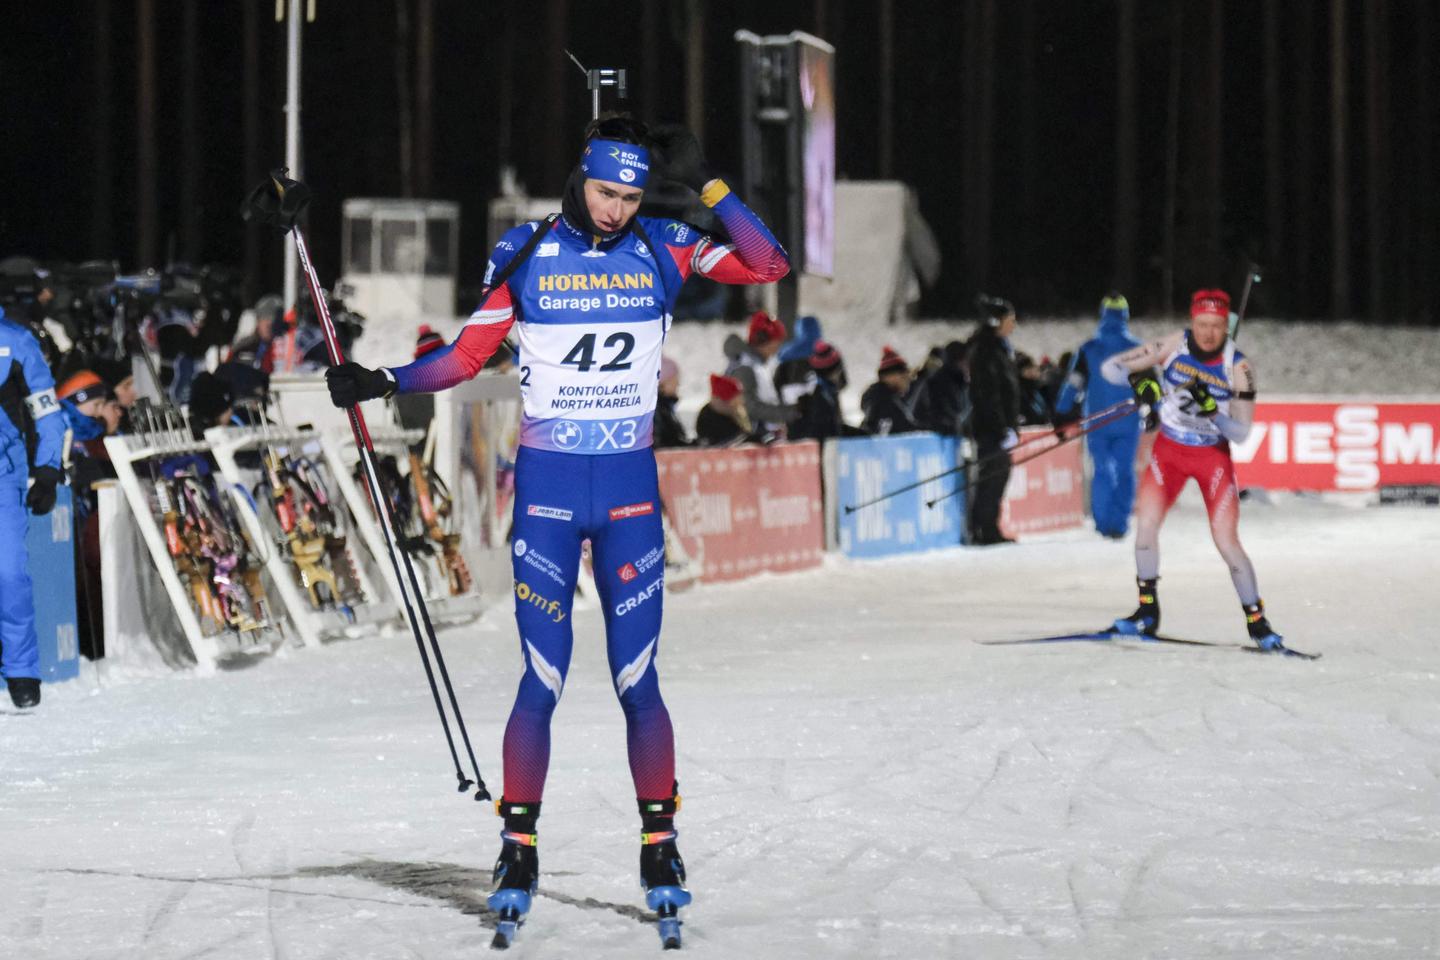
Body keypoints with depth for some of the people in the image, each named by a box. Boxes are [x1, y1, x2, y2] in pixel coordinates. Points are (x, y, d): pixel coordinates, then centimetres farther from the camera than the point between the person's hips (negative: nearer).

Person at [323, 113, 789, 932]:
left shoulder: (662, 250, 2)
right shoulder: (529, 255, -1)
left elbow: (770, 266, -6)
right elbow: (465, 357, 4)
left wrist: (706, 184, -10)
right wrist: (380, 383, -7)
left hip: (632, 491, 1)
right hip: (546, 487, -1)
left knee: (637, 679, 1)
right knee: (545, 678, -4)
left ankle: (659, 845, 11)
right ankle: (519, 848, 7)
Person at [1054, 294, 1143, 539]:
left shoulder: (1088, 350, -2)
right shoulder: (1136, 349, -1)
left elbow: (1073, 384, -2)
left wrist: (1062, 417, 3)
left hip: (1097, 422, 0)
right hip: (1128, 423, 0)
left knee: (1102, 470, 9)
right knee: (1125, 471, 5)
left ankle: (1102, 522, 5)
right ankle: (1119, 524, 0)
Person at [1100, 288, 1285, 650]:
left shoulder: (1238, 366, -17)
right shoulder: (1175, 345, -13)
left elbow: (1241, 433, -18)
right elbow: (1110, 367, -11)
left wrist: (1212, 410, -35)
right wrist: (1140, 378, -31)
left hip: (1214, 455, -2)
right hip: (1169, 449, 2)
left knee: (1226, 540, -10)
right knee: (1146, 522, -13)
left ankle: (1257, 623, 3)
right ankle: (1147, 614, 4)